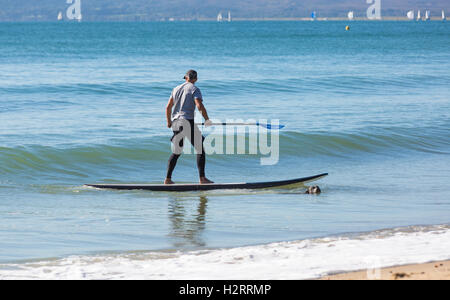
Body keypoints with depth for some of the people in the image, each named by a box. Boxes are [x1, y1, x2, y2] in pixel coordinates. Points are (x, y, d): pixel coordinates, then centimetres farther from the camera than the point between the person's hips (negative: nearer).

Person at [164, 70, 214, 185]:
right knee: (200, 149, 1)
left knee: (176, 152, 14)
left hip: (176, 123, 6)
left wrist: (169, 122, 30)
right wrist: (207, 119, -7)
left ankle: (168, 179, 9)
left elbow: (168, 107, 17)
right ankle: (202, 178, -7)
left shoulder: (176, 89, 14)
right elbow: (200, 106, -18)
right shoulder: (194, 89, -4)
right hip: (188, 122, -6)